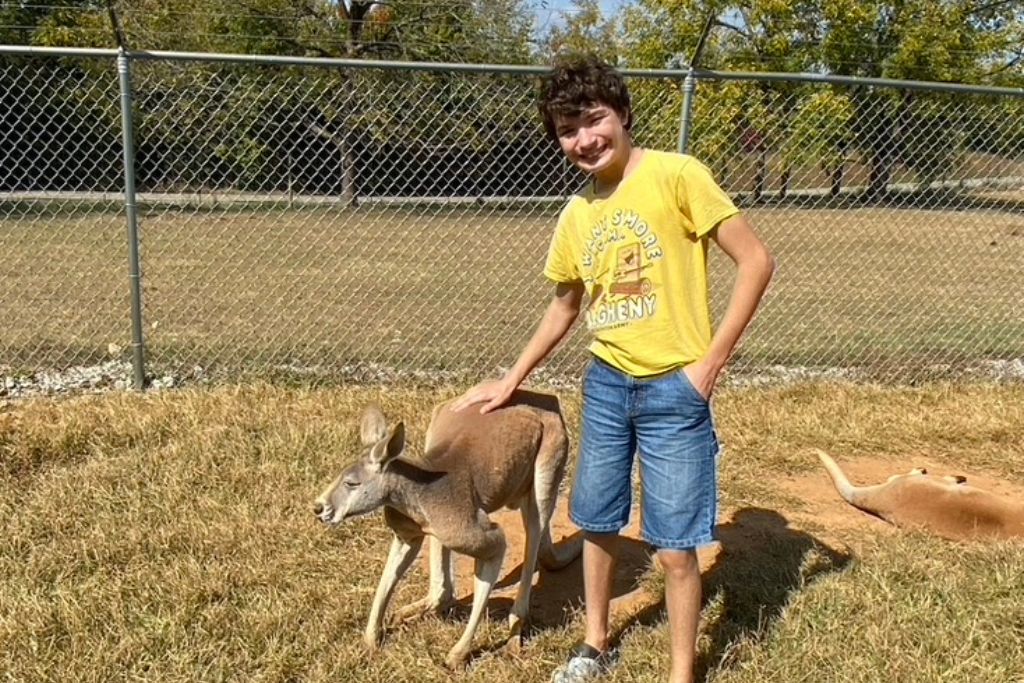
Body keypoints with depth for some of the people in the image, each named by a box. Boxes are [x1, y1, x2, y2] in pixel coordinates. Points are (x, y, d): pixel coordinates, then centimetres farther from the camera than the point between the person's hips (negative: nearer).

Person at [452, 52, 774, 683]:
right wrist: (511, 381, 21)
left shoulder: (676, 176, -12)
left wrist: (712, 360, -15)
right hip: (606, 384, 6)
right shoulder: (576, 215, 6)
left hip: (674, 390, -6)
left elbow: (757, 261, -13)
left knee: (675, 548, 0)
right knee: (597, 524, 17)